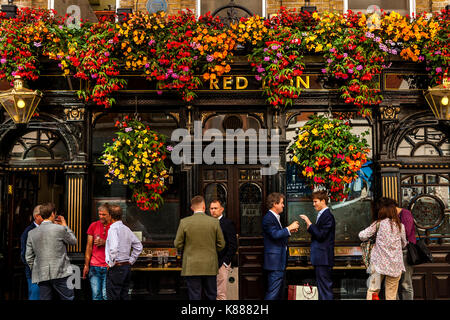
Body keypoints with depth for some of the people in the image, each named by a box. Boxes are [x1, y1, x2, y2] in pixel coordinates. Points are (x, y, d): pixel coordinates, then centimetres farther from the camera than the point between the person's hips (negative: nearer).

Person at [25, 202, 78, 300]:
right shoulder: (60, 229, -8)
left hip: (41, 276, 4)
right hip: (60, 274, -4)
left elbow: (29, 257, 9)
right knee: (68, 298, 3)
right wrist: (65, 225, 16)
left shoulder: (32, 233, 6)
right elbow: (73, 241, 9)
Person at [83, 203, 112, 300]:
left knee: (106, 295, -4)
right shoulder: (93, 226, 7)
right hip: (94, 266, 2)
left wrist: (104, 242, -14)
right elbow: (89, 246, 8)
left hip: (108, 267, -2)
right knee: (96, 295, 1)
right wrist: (86, 265, 4)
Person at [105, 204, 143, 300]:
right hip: (127, 267, 8)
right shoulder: (127, 229, 12)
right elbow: (138, 246, 18)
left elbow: (114, 248, -26)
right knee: (124, 296, 13)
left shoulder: (113, 228, -12)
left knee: (113, 297, -4)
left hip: (116, 268, -8)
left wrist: (111, 264, -15)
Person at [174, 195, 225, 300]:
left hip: (191, 267, -1)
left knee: (194, 296, 3)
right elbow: (221, 245, 3)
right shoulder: (214, 222, -3)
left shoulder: (184, 222, -6)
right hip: (210, 267, 1)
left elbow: (178, 244, -1)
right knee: (211, 296, 11)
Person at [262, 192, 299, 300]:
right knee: (273, 291, -10)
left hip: (280, 261, 11)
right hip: (275, 261, -11)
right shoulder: (268, 218, -14)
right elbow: (275, 234, -25)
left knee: (278, 291, 14)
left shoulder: (276, 217, 18)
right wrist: (289, 228, -17)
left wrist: (290, 231, 11)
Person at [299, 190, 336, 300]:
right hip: (320, 258, 10)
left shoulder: (327, 216, -15)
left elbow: (320, 235, -21)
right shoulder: (322, 215, 16)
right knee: (322, 286, 15)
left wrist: (309, 223, -15)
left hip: (324, 258, -10)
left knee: (325, 286, -6)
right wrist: (310, 227, 1)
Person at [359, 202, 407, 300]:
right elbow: (404, 244, 21)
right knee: (391, 295, 7)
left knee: (372, 291, 1)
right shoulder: (400, 226, 9)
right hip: (395, 264, 2)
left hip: (379, 262, -2)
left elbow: (362, 236, -2)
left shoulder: (378, 223, 2)